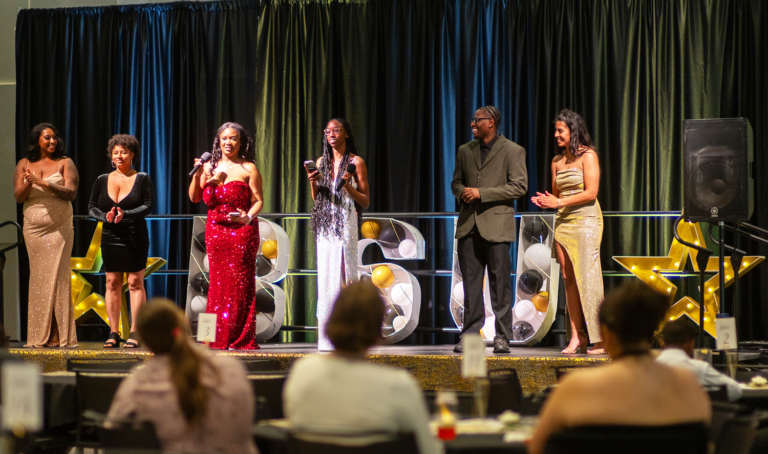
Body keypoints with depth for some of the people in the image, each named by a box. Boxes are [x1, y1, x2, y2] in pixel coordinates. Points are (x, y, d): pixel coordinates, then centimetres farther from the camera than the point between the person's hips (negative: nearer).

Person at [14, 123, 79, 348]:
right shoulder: (24, 164, 10)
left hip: (59, 228, -2)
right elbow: (18, 197, 4)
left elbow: (71, 193, -9)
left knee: (57, 277, -8)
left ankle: (59, 335, -7)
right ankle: (39, 335, 4)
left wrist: (45, 184, -21)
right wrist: (28, 183, -17)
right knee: (38, 278, 2)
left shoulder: (64, 163, 2)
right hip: (33, 229, 2)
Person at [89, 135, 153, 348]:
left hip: (135, 237, -3)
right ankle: (113, 333, 6)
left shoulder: (142, 179, 1)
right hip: (110, 237, 3)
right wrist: (105, 217, -12)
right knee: (112, 282, 2)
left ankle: (134, 333, -1)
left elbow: (148, 206, -6)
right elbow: (92, 208, 8)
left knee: (135, 282, -3)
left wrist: (125, 214, -20)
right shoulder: (102, 180, 9)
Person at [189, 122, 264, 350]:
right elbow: (194, 198, 12)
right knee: (217, 283, 3)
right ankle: (219, 339, 6)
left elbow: (258, 201, -4)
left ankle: (241, 340, -2)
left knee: (240, 283, -6)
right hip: (215, 231, 4)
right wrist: (197, 175, -2)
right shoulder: (210, 167, 13)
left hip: (241, 231, -4)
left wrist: (248, 217, -22)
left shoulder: (249, 169, 1)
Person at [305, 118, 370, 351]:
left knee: (343, 274, -9)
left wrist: (348, 186, -15)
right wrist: (313, 183, 0)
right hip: (325, 225, 5)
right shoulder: (321, 162, 14)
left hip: (346, 224, -5)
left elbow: (365, 201, 0)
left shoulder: (356, 162, 0)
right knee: (325, 277, 2)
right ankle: (327, 338, 4)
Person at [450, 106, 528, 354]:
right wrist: (462, 192, -3)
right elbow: (456, 182, 23)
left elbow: (519, 186, -8)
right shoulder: (465, 150, 16)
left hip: (496, 224, -5)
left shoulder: (513, 151, -1)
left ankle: (502, 337, 2)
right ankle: (470, 334, 9)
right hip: (469, 224, 5)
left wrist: (481, 193, -13)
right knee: (470, 281, 5)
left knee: (500, 282, -3)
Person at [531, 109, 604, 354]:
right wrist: (546, 201, 0)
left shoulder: (587, 156, -4)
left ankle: (599, 340, -6)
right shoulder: (557, 161, 15)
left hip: (585, 221, -6)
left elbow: (591, 193, -11)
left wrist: (559, 202, -12)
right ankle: (576, 337, 4)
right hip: (563, 222, 6)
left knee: (587, 278, -9)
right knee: (568, 279, 2)